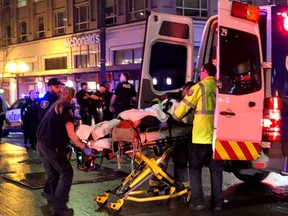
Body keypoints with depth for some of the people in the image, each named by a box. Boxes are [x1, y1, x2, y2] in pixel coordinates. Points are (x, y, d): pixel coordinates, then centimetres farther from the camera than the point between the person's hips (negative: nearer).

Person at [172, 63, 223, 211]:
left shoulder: (199, 87, -6)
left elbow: (184, 106, -2)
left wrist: (174, 117, 15)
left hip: (201, 136, -4)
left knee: (195, 169, 8)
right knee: (216, 170, 11)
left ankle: (197, 201, 2)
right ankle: (217, 203, 12)